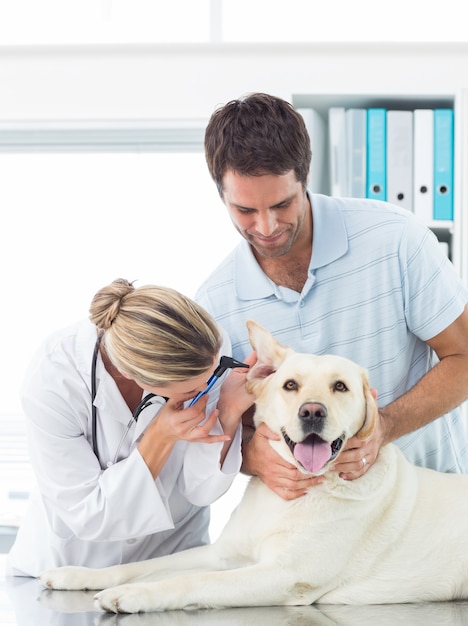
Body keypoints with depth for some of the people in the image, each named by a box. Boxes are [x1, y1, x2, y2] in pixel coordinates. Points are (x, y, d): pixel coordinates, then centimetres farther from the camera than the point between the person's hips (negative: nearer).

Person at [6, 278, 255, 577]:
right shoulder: (51, 381, -27)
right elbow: (86, 517, -19)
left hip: (172, 551, 0)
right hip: (73, 560, 1)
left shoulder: (209, 348, -20)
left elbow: (200, 492, -12)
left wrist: (229, 414, -29)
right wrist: (162, 436, -28)